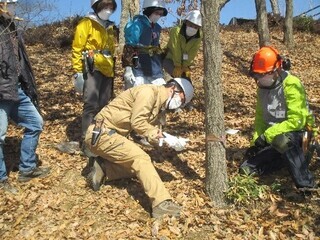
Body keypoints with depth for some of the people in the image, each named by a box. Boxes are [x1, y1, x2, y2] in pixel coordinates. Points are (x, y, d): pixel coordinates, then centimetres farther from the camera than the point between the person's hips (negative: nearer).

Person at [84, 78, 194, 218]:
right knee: (141, 159, -21)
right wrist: (164, 137, -18)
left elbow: (152, 133, 5)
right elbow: (137, 122, -22)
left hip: (110, 134, 10)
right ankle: (162, 204, -27)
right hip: (101, 133, -10)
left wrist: (173, 141, -11)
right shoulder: (148, 91, -13)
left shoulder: (158, 104, 16)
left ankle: (103, 170, 4)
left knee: (136, 166, 13)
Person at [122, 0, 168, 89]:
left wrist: (160, 68, 24)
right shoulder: (136, 24, -5)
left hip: (156, 73, 7)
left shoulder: (157, 28, 18)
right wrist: (128, 69, -17)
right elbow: (129, 48, -10)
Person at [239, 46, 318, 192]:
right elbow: (260, 117, 12)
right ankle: (291, 156, 7)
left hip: (298, 134, -7)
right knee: (247, 168, -5)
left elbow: (296, 121, -28)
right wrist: (256, 141, -1)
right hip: (273, 139, 7)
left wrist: (266, 136, -26)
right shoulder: (263, 86, 4)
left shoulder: (291, 85, -20)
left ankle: (306, 183, -28)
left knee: (281, 140, -43)